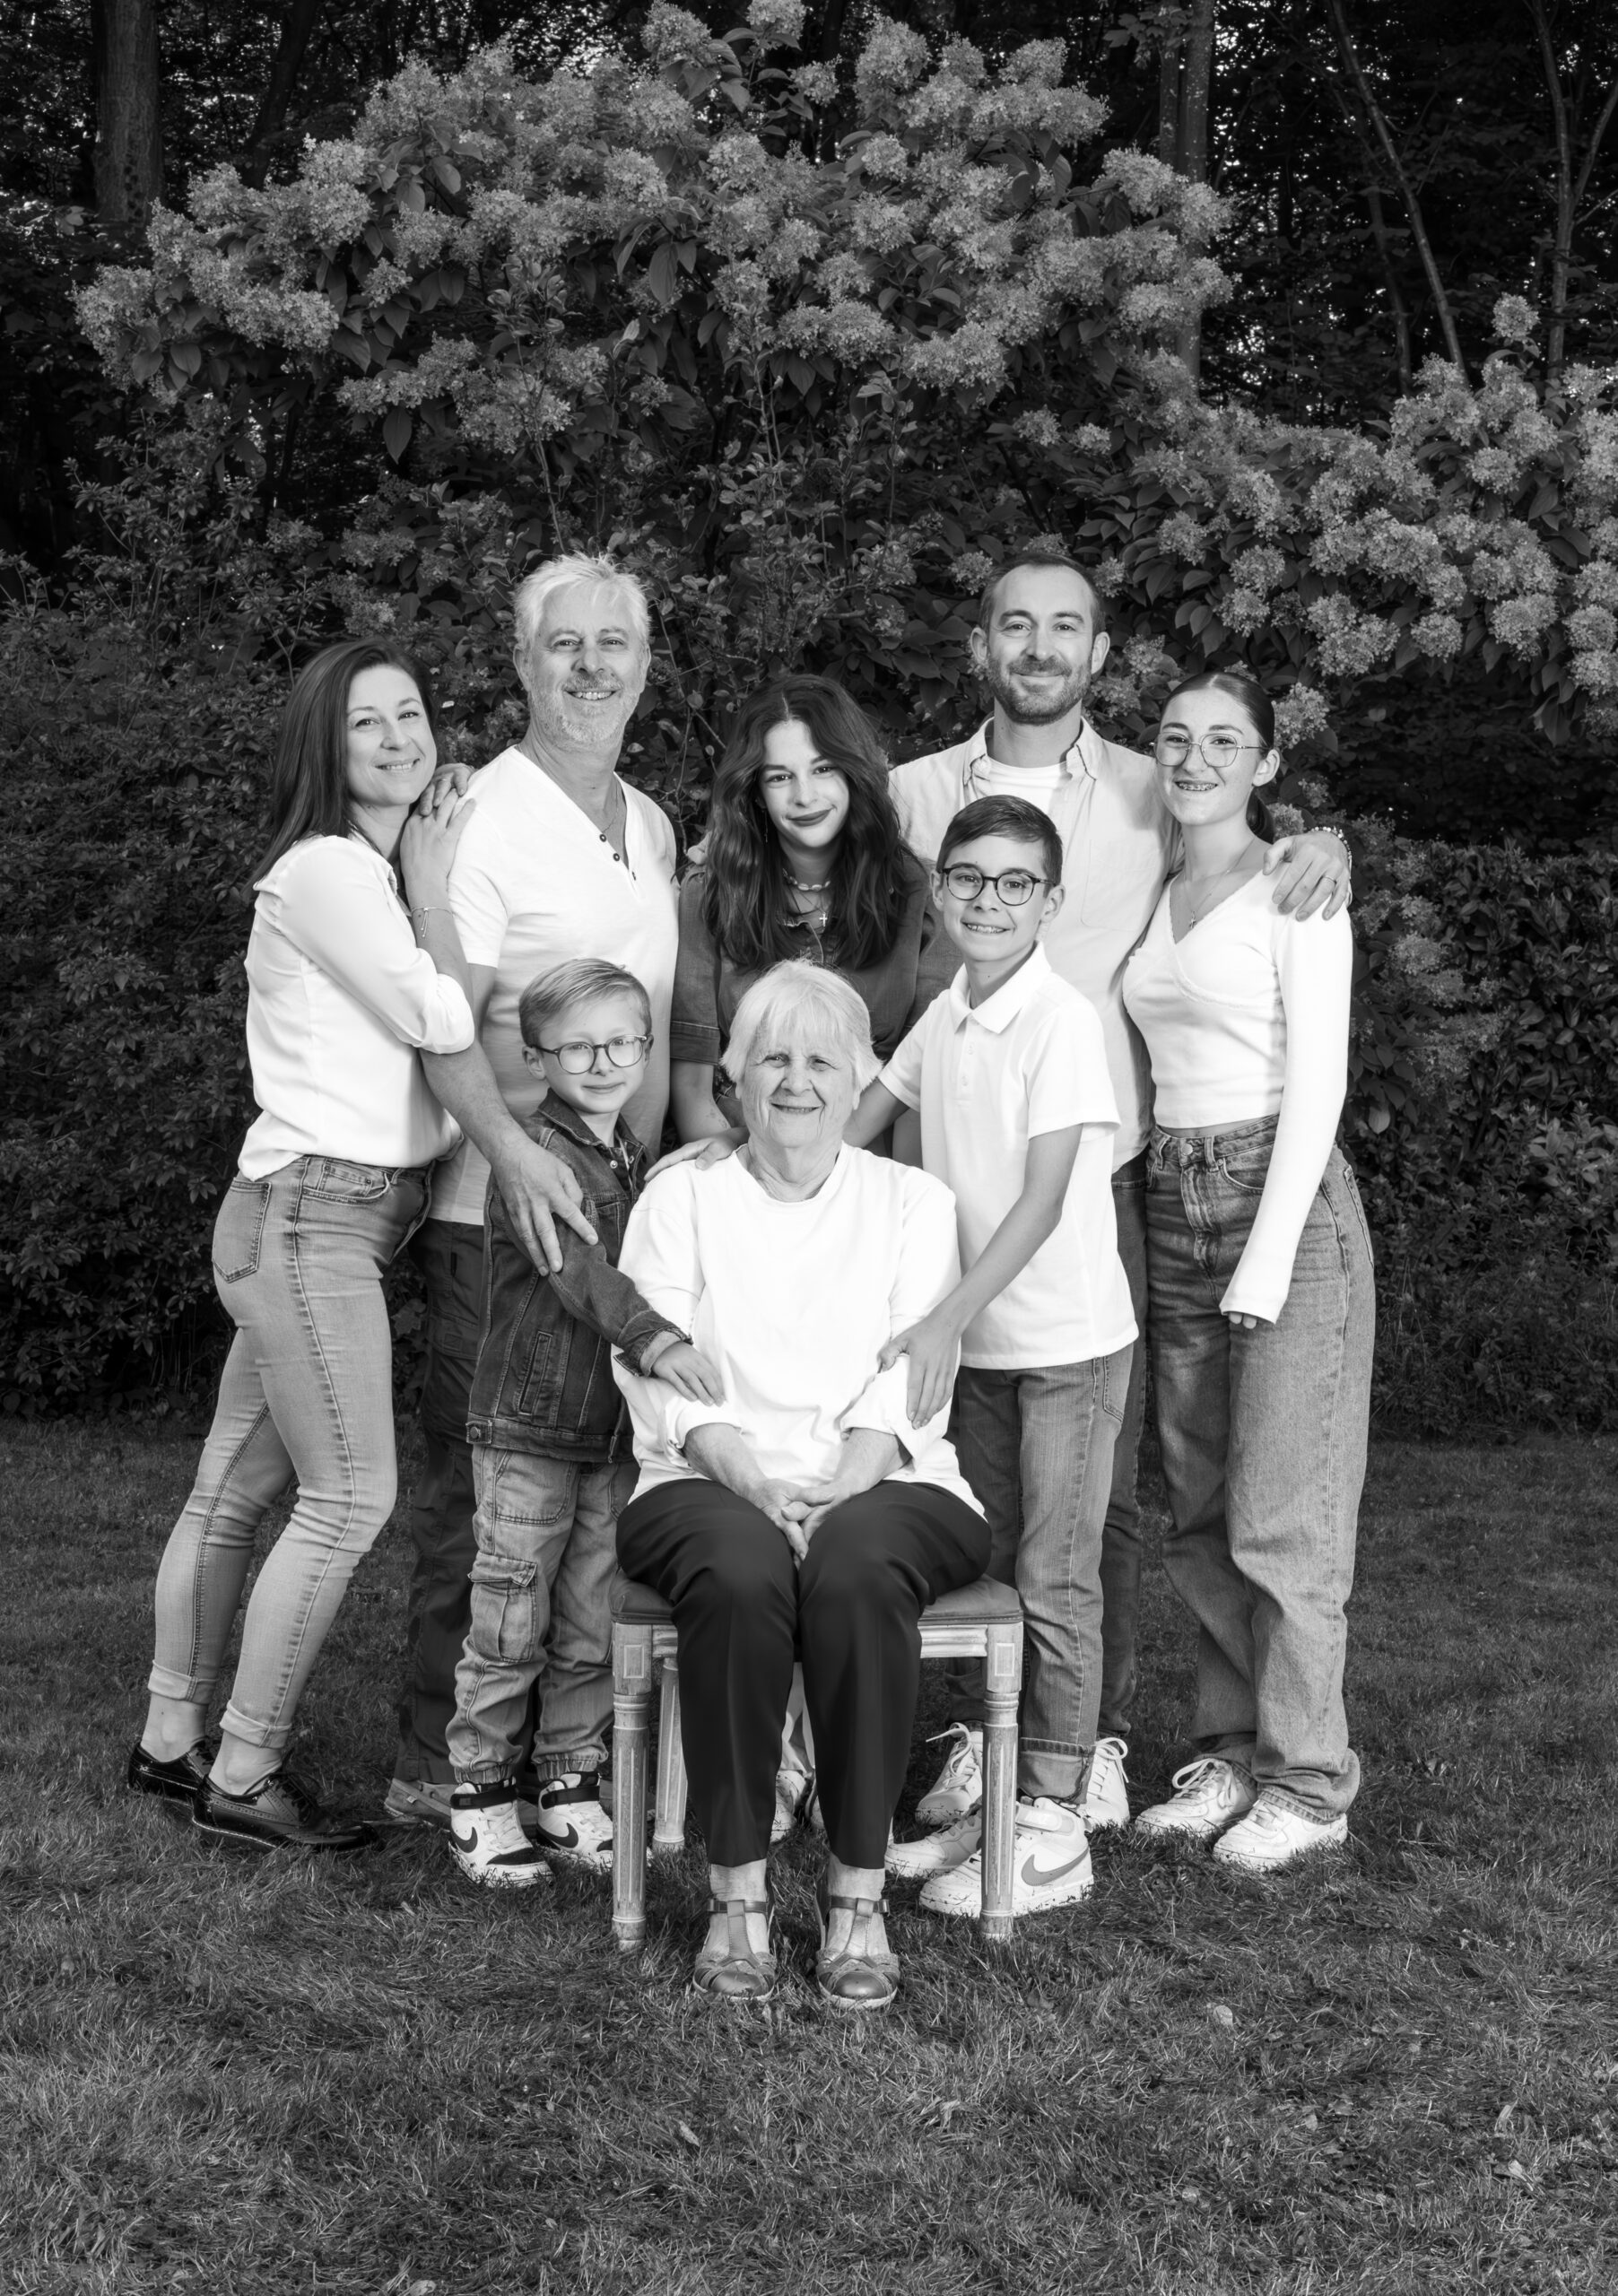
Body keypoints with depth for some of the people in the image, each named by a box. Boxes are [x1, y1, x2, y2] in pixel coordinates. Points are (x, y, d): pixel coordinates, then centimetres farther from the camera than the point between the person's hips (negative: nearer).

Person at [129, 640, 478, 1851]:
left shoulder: (386, 873, 18)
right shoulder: (322, 869, -11)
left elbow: (439, 1022, 12)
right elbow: (443, 1020, -19)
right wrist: (433, 889, -7)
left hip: (334, 1215, 9)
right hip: (318, 1211, -9)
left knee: (238, 1487, 14)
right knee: (351, 1495, -8)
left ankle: (173, 1739, 24)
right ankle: (242, 1779, 0)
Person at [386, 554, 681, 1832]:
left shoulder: (651, 827, 12)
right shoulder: (484, 823, -12)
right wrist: (514, 1150, -34)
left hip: (627, 1206, 7)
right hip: (502, 1211, -7)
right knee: (486, 1493, 0)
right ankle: (441, 1765, 12)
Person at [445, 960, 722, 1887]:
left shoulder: (641, 1162, 13)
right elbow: (573, 1263, -27)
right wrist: (655, 1337, -39)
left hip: (618, 1429, 7)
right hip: (528, 1425, -6)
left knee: (595, 1623, 11)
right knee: (509, 1623, 0)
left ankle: (573, 1784, 22)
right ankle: (481, 1788, 13)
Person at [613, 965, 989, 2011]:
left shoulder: (914, 1201, 15)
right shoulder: (680, 1199, 14)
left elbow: (908, 1379, 1)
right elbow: (663, 1377, 1)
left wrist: (837, 1494, -16)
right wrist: (756, 1486, -15)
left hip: (881, 1486, 0)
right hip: (714, 1485, 0)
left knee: (856, 1571, -34)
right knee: (740, 1577, -34)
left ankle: (858, 1892, -26)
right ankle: (737, 1888, -24)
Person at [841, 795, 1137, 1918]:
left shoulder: (1064, 1021, -16)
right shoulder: (943, 1019, 5)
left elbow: (1043, 1201, -20)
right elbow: (852, 1132, 17)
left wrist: (945, 1320, -24)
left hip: (1069, 1341, -7)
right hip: (974, 1344, 7)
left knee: (1054, 1583, -1)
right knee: (976, 1569, 12)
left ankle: (1053, 1828, 7)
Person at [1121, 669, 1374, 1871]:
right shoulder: (1158, 897, 14)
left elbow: (1317, 1084, -11)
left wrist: (1265, 1262, -16)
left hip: (1285, 1197, -7)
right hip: (1174, 1204, 7)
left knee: (1280, 1515, -4)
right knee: (1198, 1512, 9)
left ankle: (1308, 1780, 7)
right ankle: (1232, 1749, 20)